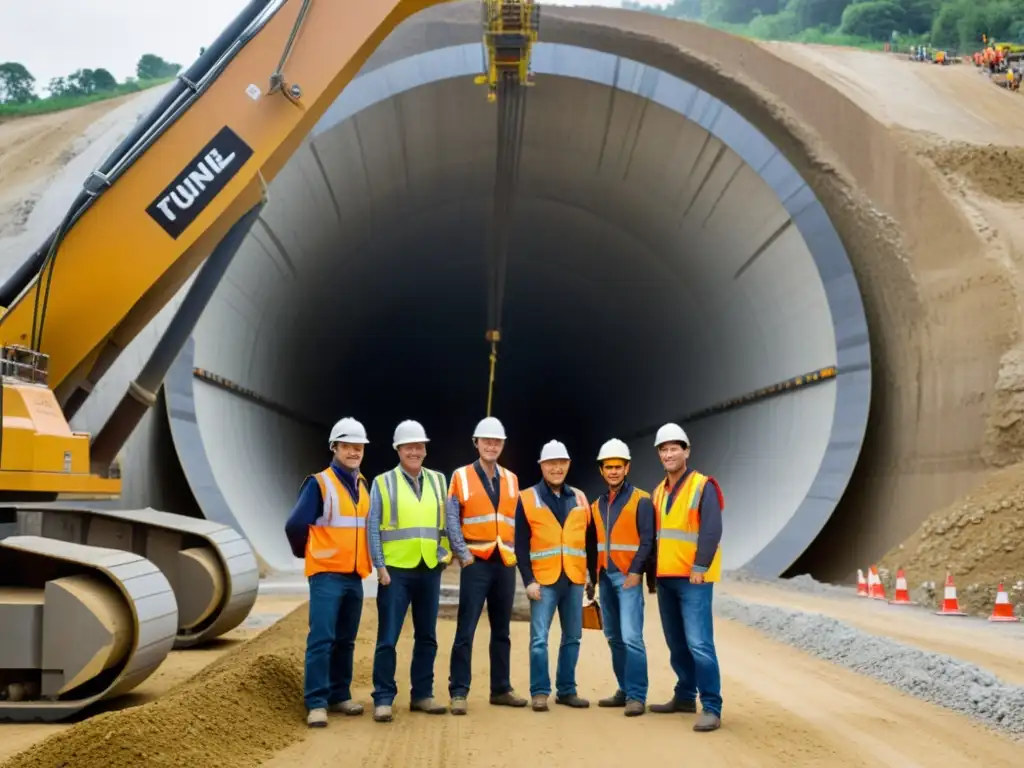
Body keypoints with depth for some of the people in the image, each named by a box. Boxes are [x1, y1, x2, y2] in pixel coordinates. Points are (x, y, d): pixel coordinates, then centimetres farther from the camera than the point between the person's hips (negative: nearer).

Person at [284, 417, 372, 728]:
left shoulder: (363, 486, 11)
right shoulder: (319, 483, -9)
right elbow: (295, 525, -11)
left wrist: (362, 556, 14)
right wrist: (306, 552, 3)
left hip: (354, 576, 6)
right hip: (327, 575, -6)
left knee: (345, 641, 11)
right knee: (321, 639, -9)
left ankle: (339, 696, 21)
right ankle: (316, 703, -6)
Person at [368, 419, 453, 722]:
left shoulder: (438, 482, 9)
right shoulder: (383, 483, 0)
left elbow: (447, 523, 12)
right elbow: (373, 527, -2)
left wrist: (443, 554, -2)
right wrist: (380, 567, -9)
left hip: (429, 571, 4)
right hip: (396, 571, -4)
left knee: (427, 638, 10)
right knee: (388, 638, -3)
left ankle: (422, 695, 20)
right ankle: (383, 699, 3)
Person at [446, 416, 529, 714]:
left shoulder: (511, 480, 12)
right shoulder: (461, 477, 0)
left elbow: (516, 521, 13)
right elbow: (452, 520, -5)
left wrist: (515, 553, 2)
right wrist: (463, 554, -12)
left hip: (505, 563, 4)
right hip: (476, 562, -4)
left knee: (502, 630, 11)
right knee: (466, 630, -7)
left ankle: (501, 689, 18)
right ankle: (459, 692, -3)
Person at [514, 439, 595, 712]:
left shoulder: (579, 499, 11)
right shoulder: (527, 499, 0)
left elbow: (590, 540, 14)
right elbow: (521, 545, -3)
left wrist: (592, 574, 9)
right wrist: (529, 580, -10)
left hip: (574, 580, 4)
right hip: (544, 580, -4)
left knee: (572, 638, 9)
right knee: (539, 638, -5)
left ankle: (566, 690, 18)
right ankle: (540, 692, 4)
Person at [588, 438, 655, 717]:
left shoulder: (640, 500, -4)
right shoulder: (597, 505, 15)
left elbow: (647, 540, -11)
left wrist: (636, 571, -19)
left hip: (628, 577, -7)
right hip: (605, 577, 7)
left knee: (631, 637, -13)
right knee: (614, 638, 10)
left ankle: (636, 696, -10)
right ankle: (625, 691, 18)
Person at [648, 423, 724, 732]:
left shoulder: (703, 486, -7)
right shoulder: (658, 492, 14)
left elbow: (712, 531, -15)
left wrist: (699, 568, -19)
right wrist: (653, 571, 13)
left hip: (693, 579, -7)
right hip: (666, 579, 7)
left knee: (698, 644, -13)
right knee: (676, 644, 13)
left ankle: (712, 708, -9)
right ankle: (685, 697, 25)